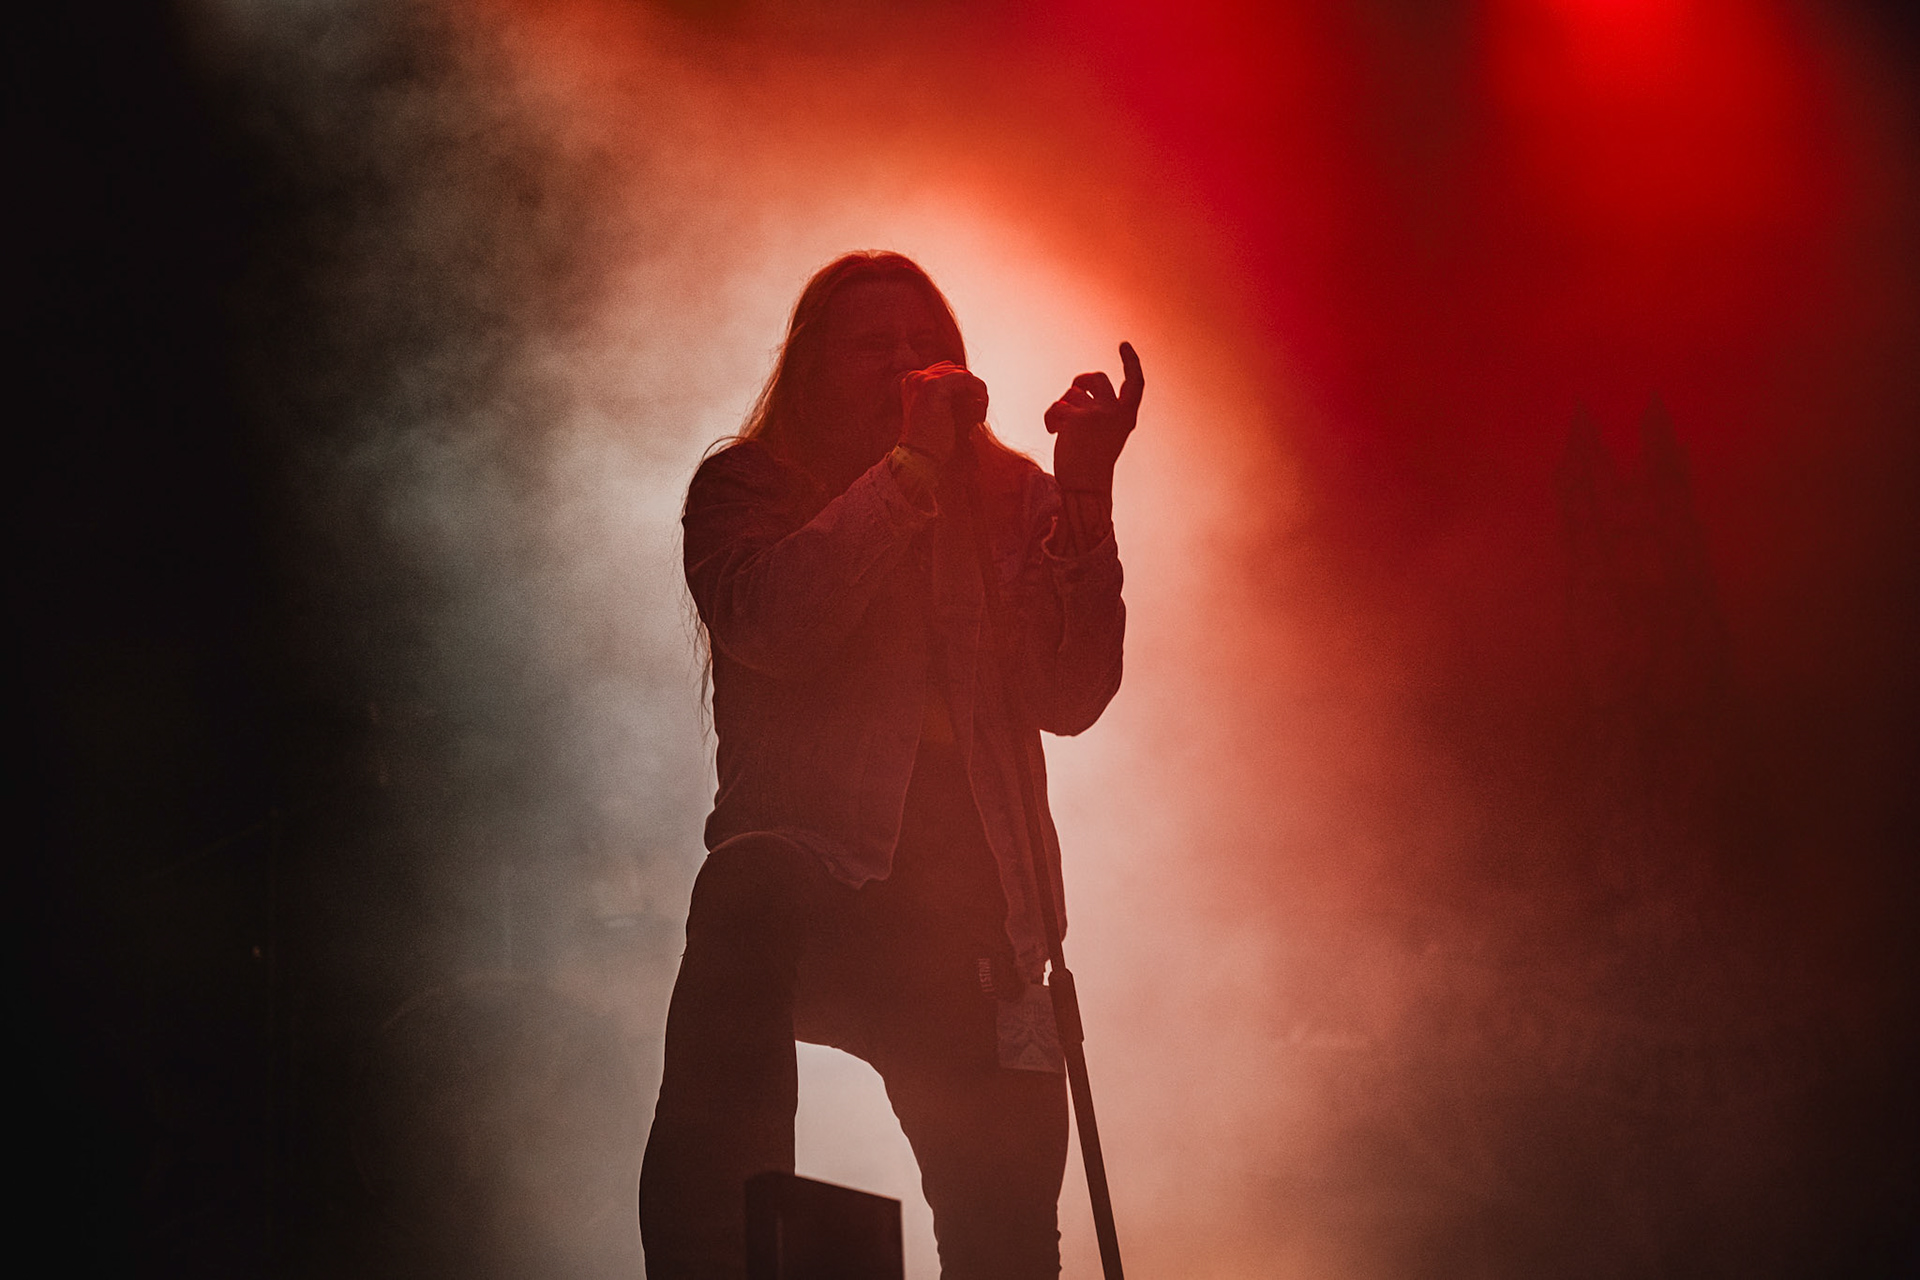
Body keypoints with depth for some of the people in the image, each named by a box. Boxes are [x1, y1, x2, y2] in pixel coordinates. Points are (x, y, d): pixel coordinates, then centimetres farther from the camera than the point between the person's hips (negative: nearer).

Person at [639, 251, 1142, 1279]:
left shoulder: (1011, 500, 16)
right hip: (816, 860, -3)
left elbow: (1069, 700, 3)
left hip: (975, 908, 3)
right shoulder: (744, 487, 10)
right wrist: (910, 467, -12)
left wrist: (1087, 498, -7)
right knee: (752, 897, -38)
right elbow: (770, 627, -11)